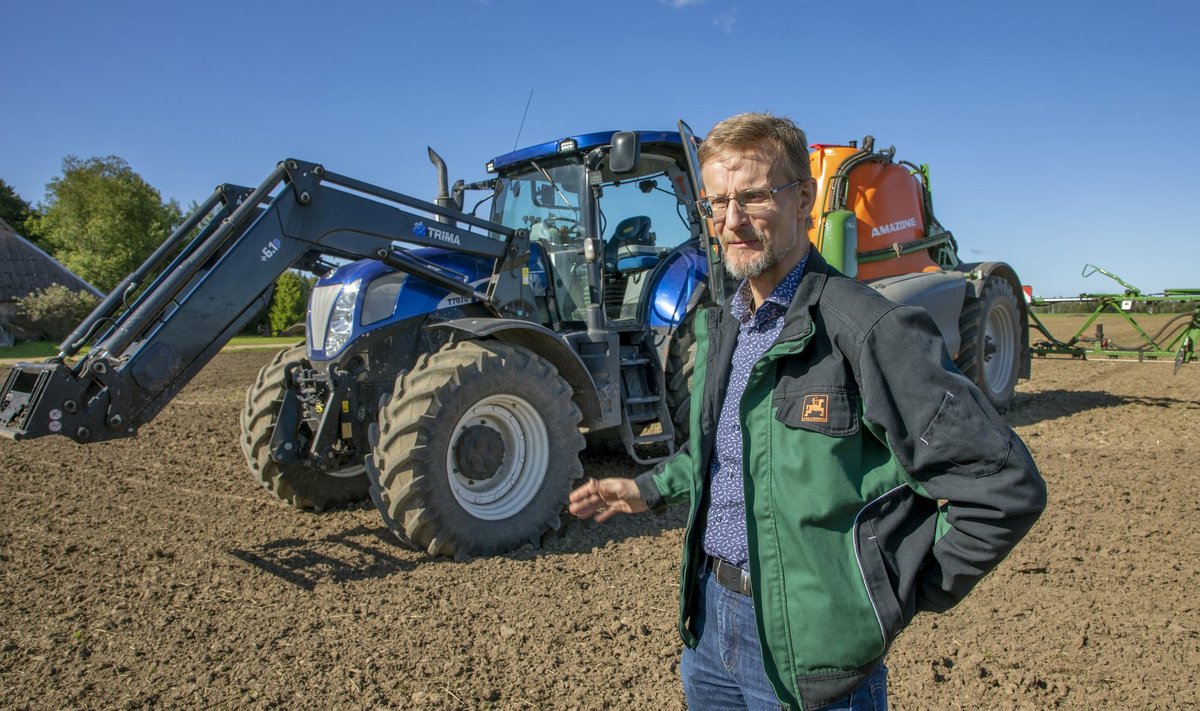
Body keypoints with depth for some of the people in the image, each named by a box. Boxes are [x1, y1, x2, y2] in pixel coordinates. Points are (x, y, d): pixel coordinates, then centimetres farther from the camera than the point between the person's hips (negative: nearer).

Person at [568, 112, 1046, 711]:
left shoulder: (870, 330, -21)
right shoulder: (719, 328, 6)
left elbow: (1004, 488, -19)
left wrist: (898, 597, -13)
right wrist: (650, 489, 12)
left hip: (807, 646, -7)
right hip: (708, 618, 7)